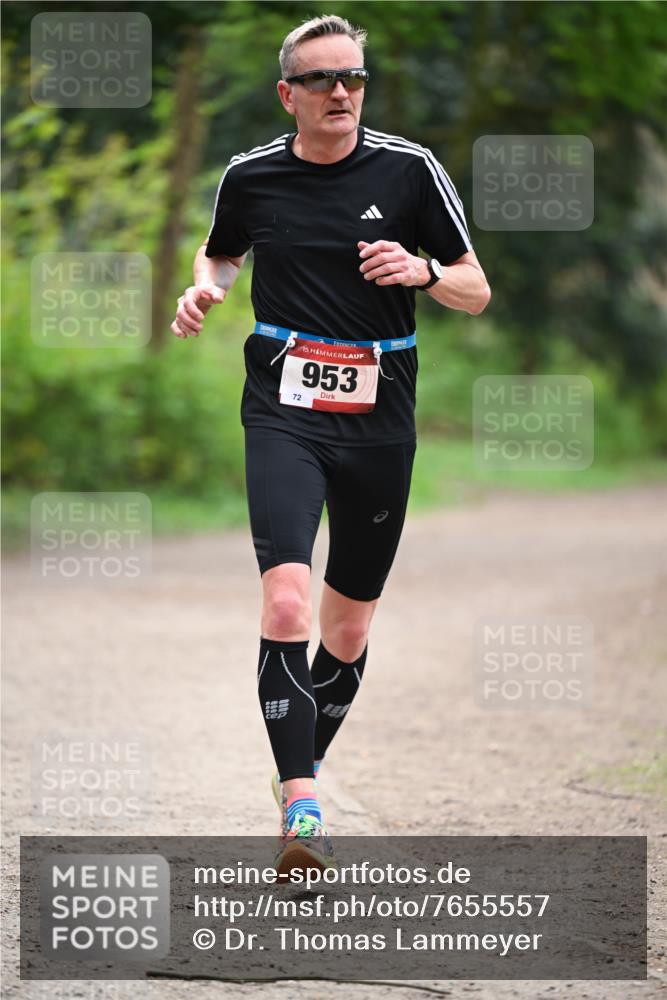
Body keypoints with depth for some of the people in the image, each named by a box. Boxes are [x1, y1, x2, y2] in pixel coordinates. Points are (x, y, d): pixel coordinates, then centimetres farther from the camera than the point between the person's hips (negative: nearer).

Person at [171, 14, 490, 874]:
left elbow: (476, 292, 4)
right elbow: (220, 253, 24)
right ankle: (301, 810, -24)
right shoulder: (250, 176, 3)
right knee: (287, 603, -21)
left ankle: (306, 763, 35)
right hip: (283, 412, -1)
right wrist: (203, 289, 2)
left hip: (378, 417, 1)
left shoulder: (409, 171, -1)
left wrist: (423, 271, -17)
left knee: (349, 626, 10)